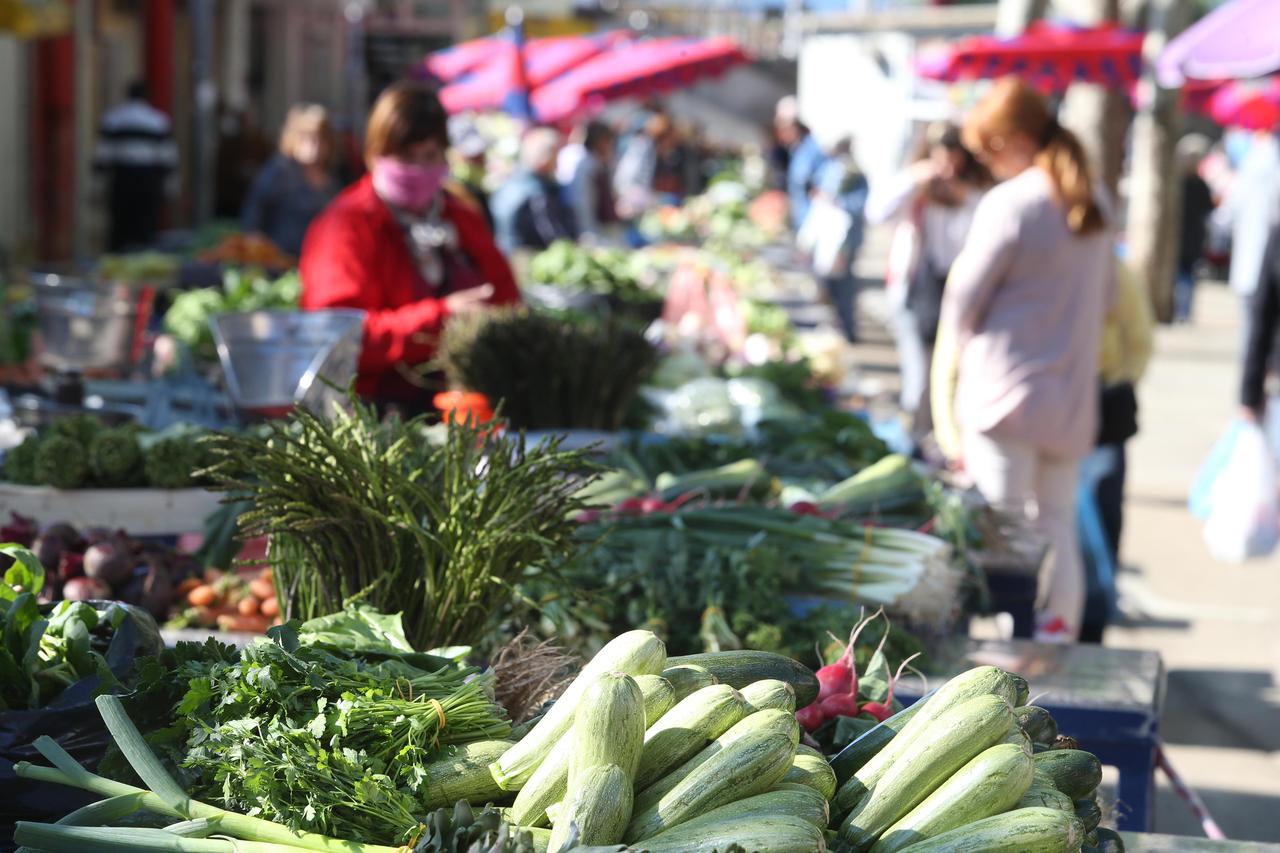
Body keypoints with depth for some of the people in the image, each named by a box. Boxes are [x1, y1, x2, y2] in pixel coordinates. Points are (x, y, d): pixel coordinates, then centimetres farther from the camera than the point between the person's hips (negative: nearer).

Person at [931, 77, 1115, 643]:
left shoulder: (1009, 204, -16)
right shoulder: (1093, 204, 7)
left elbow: (964, 299, -9)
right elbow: (1104, 295, 16)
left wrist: (956, 347, 9)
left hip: (1005, 391, -7)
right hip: (1073, 396, 7)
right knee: (1058, 524, 15)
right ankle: (1058, 636, 18)